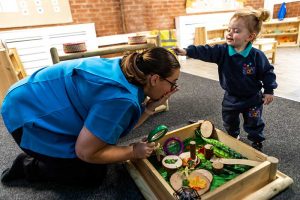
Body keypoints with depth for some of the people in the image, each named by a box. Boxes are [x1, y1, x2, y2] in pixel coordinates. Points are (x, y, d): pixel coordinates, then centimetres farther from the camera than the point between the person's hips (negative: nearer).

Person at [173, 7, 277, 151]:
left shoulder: (257, 56, -20)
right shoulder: (222, 51, -15)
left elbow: (267, 72, -9)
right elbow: (206, 51, -27)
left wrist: (269, 91, -7)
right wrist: (187, 51, -40)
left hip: (252, 98, -3)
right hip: (231, 97, 3)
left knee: (253, 123, 15)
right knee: (229, 121, 22)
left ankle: (257, 142, 42)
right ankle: (233, 137, 51)